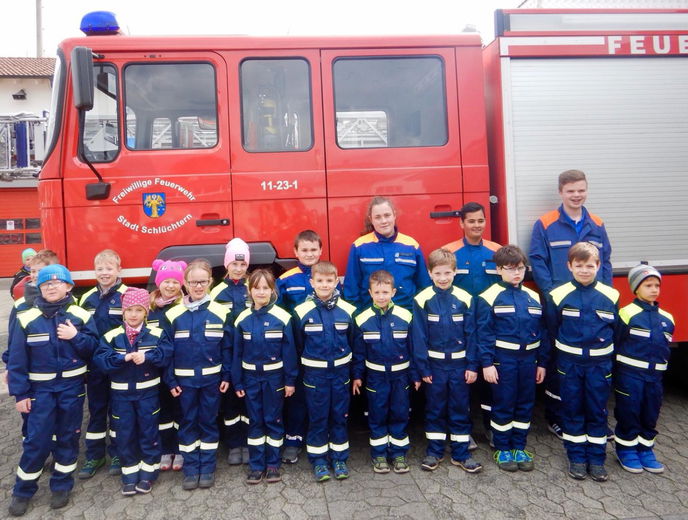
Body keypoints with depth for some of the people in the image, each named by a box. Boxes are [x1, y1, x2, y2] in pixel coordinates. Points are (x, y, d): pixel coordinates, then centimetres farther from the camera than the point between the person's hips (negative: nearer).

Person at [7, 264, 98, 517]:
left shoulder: (81, 316, -4)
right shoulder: (27, 319, -5)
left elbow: (94, 348, -2)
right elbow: (17, 359, -3)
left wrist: (75, 337, -19)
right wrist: (20, 393, -5)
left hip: (72, 386, 1)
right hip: (40, 388, -1)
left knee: (68, 437, 10)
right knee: (36, 439, 1)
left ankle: (62, 486, 28)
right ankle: (23, 490, 21)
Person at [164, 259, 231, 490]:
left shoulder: (220, 312, -4)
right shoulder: (173, 315, -3)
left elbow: (227, 347, -1)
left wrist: (226, 376, -3)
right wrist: (170, 380, -3)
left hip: (212, 378, 0)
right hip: (185, 379, 1)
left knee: (209, 422, 9)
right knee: (188, 423, 10)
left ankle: (207, 469, 23)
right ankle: (190, 470, 23)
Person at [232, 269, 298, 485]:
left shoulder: (282, 317, -10)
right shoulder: (242, 319, -1)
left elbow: (289, 351, -7)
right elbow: (237, 353, 4)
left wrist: (290, 380, -6)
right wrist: (237, 382, 3)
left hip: (274, 376, -2)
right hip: (251, 377, 3)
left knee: (273, 420, 7)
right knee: (255, 421, 11)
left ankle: (273, 464, 21)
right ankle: (256, 465, 22)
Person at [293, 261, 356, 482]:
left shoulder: (347, 310, -6)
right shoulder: (302, 311, -9)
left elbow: (352, 342, 3)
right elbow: (298, 345, 1)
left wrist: (355, 373, 5)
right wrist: (305, 367, 5)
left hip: (340, 371, 1)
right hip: (315, 373, -1)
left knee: (339, 416, 11)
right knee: (317, 418, 8)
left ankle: (339, 458, 26)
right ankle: (318, 460, 23)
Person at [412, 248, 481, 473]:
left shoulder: (465, 299, -5)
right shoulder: (422, 300, -9)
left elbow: (471, 334, -1)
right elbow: (419, 337, -6)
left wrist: (472, 365, -2)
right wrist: (422, 368, -6)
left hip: (459, 363, 1)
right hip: (434, 363, -1)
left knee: (461, 408, 10)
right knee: (435, 408, 12)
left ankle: (461, 453, 24)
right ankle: (434, 451, 26)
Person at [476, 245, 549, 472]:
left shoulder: (533, 297, 6)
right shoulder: (489, 297, -9)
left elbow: (542, 332, 9)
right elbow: (484, 333, -10)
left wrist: (542, 362, 8)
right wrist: (486, 363, -13)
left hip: (528, 359, 5)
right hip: (502, 360, -4)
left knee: (525, 404, 13)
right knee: (503, 405, 6)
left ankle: (519, 447, 28)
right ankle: (502, 449, 22)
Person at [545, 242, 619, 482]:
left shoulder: (610, 296, -4)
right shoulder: (558, 296, -7)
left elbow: (616, 329, 6)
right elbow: (553, 329, 4)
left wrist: (603, 346, 3)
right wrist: (568, 347, 7)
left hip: (600, 363, 1)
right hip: (570, 363, 0)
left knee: (598, 411, 9)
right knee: (572, 410, 8)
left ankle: (596, 459, 22)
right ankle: (577, 458, 22)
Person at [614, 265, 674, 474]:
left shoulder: (667, 318, 6)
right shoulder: (627, 313, -12)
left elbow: (665, 347, 16)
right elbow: (615, 344, -9)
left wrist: (661, 367, 12)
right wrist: (616, 371, -8)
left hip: (655, 375, 5)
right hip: (629, 373, -5)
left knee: (650, 415, 13)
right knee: (628, 413, 5)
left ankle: (645, 449, 29)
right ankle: (626, 450, 21)